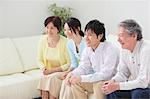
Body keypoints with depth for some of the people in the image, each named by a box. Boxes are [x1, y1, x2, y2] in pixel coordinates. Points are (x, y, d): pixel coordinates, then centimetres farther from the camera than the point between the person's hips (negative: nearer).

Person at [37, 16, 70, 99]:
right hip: (48, 72, 4)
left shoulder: (65, 42, -18)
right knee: (43, 77, -27)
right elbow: (39, 60, 8)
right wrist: (44, 69, -13)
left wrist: (53, 70, -18)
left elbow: (69, 64, -12)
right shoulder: (43, 40, -3)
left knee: (52, 78, -30)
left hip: (62, 71, -3)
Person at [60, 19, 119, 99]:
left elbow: (105, 74, -28)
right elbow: (83, 68, 7)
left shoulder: (110, 50, -23)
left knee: (98, 84, -35)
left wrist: (82, 78, -32)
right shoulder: (87, 49, 0)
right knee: (73, 81, -8)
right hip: (95, 80, 7)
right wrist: (72, 74, -16)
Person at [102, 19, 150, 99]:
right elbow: (122, 73, 6)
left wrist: (117, 86, -32)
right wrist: (113, 81, -16)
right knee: (110, 90, -13)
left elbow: (143, 82, -30)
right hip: (134, 87, 7)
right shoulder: (125, 50, -1)